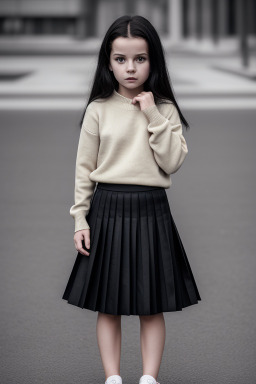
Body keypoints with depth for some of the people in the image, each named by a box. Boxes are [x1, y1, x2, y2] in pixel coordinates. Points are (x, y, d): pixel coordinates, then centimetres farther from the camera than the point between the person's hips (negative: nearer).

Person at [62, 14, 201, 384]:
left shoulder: (165, 110, 1)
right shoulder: (98, 110, 0)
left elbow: (173, 162, -8)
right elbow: (84, 167, 3)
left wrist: (153, 117, -13)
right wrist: (80, 218, -1)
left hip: (150, 211, 0)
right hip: (108, 209, 0)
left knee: (152, 307, 5)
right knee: (108, 306, 6)